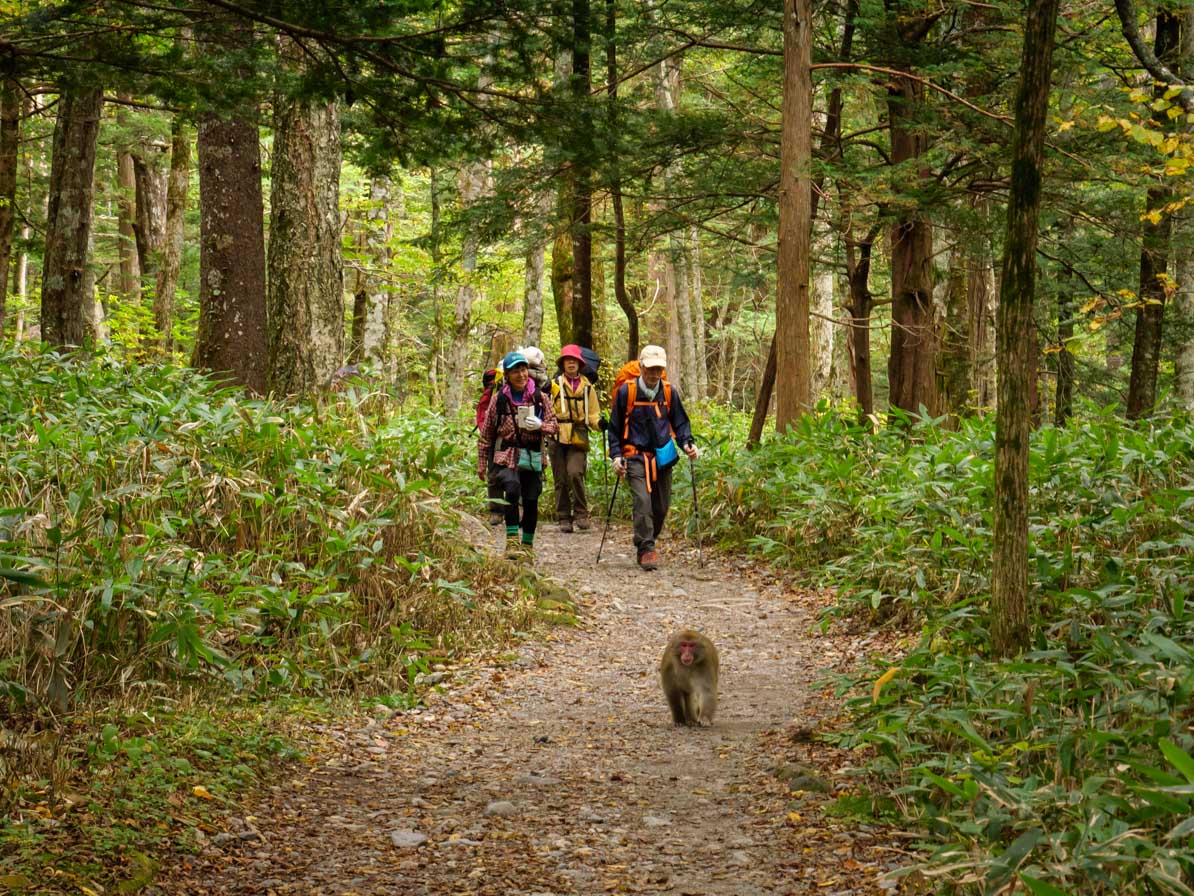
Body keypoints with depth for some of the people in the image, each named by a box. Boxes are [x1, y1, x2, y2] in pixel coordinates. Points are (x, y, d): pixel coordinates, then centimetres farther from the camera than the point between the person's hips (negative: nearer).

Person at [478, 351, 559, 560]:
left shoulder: (539, 397, 3)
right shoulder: (499, 398, 1)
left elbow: (555, 426, 8)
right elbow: (486, 433, 6)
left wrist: (540, 426, -15)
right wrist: (482, 464, 6)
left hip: (533, 457, 2)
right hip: (507, 456, -2)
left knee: (531, 501, 5)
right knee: (512, 491, -24)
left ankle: (527, 545, 23)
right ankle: (512, 542, -21)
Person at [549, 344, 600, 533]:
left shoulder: (587, 387, 13)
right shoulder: (554, 385, 6)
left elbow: (592, 415, 16)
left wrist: (599, 422, -5)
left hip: (578, 439, 0)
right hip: (558, 438, 0)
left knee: (574, 473, -20)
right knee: (561, 480, 2)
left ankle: (581, 512, -6)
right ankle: (564, 519, 12)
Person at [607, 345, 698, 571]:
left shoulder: (669, 392, 2)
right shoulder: (626, 391, -5)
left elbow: (680, 422, 13)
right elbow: (615, 426, 4)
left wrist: (687, 442, -5)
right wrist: (616, 455, -5)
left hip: (662, 457, 4)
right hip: (636, 456, -4)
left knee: (661, 507, 8)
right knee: (643, 501, -19)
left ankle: (647, 543, 29)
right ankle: (646, 549, -17)